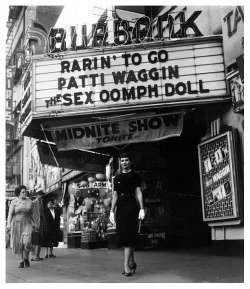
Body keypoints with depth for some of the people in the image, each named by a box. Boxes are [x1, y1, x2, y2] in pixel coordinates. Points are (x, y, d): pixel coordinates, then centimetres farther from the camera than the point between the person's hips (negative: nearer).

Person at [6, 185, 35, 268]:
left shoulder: (30, 202, 3)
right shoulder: (14, 202, -3)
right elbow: (10, 214, -6)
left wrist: (33, 225, 9)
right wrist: (8, 224, -15)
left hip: (27, 224, 0)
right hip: (17, 224, 0)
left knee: (27, 241, -16)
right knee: (19, 243, 3)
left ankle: (26, 258, 7)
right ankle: (22, 261, 15)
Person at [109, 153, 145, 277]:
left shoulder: (134, 175, 4)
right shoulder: (117, 178, 16)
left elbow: (139, 193, -2)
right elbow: (115, 195, 17)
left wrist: (142, 209, -11)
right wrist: (112, 211, 12)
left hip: (131, 206, -5)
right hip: (120, 206, 5)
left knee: (128, 235, -11)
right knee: (123, 235, 5)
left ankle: (127, 265, -13)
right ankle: (132, 263, 17)